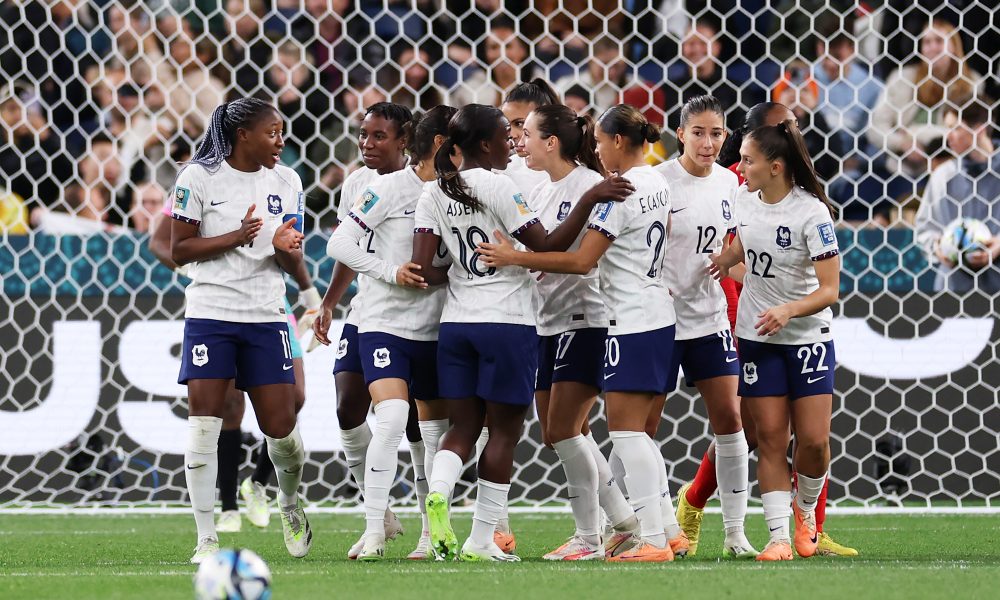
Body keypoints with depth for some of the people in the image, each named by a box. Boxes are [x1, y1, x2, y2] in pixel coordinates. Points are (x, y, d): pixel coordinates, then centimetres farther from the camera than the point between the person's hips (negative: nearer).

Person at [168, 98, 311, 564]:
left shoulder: (285, 182, 9)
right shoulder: (199, 177, -4)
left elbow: (294, 264, 11)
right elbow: (178, 250, -4)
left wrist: (286, 248, -13)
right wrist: (235, 237, -16)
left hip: (265, 316, 3)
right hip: (210, 314, -3)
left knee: (281, 428, 1)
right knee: (204, 424, -10)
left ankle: (290, 506, 31)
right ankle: (206, 539, -4)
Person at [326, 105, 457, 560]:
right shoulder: (390, 188, -7)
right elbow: (339, 244, -7)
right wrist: (390, 271, -15)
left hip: (436, 332, 5)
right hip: (385, 325, -5)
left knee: (435, 432, 8)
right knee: (391, 417, -21)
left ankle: (432, 534, 18)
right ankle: (373, 532, -17)